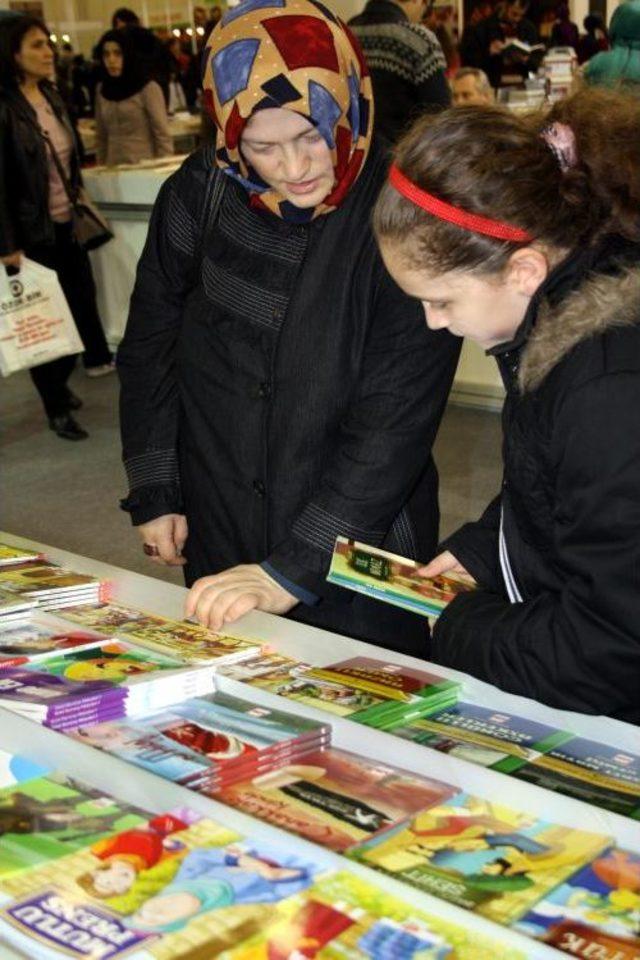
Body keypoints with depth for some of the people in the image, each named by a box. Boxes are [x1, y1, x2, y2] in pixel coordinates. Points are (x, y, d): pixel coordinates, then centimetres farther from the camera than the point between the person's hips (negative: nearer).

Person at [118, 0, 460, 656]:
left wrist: (293, 570, -22)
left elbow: (397, 419, -19)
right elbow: (150, 343, 7)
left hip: (360, 548, -3)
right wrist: (154, 491, 6)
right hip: (218, 538, 4)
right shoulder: (202, 191, -7)